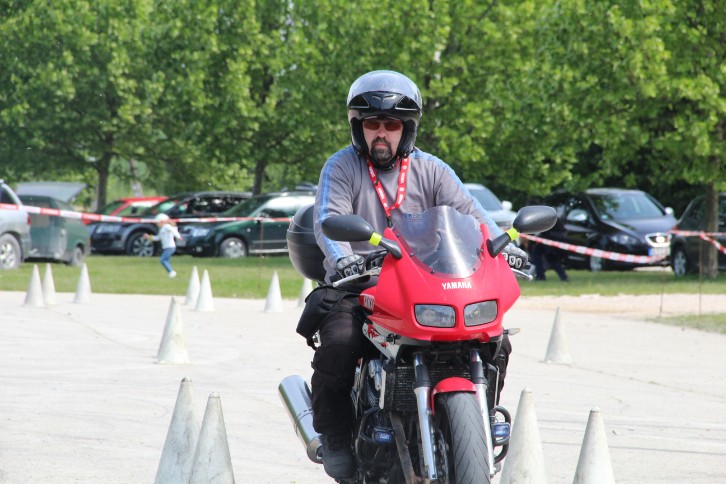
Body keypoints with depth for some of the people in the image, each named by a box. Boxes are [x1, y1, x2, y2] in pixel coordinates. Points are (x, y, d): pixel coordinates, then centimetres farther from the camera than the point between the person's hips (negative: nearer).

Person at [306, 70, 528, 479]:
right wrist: (342, 259, -35)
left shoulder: (431, 171, 10)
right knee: (338, 345, -31)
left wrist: (503, 244, -22)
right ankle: (336, 437, -11)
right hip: (356, 288, -3)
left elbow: (468, 211, -2)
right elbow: (329, 220, -14)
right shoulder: (342, 168, 2)